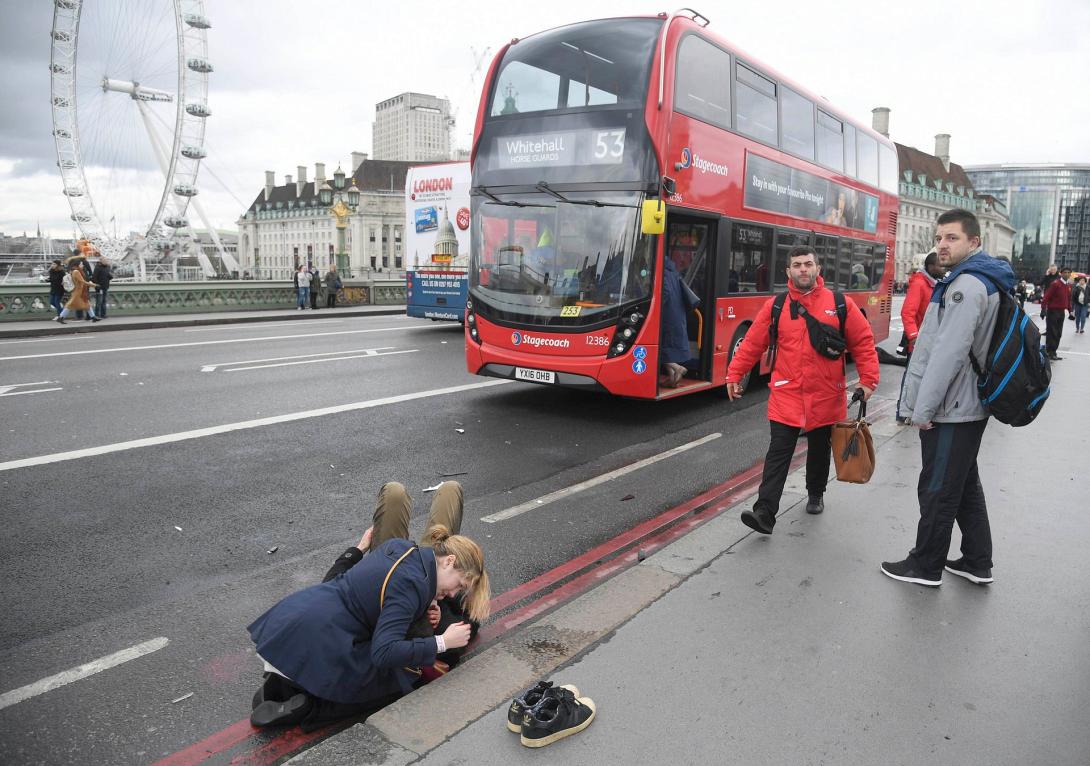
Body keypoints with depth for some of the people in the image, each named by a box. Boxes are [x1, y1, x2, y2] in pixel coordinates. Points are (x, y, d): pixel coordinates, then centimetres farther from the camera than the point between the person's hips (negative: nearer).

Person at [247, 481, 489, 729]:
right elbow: (384, 653, -24)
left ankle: (284, 684, 11)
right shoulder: (411, 584, -18)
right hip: (316, 642, -8)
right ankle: (309, 706, -5)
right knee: (401, 683, 6)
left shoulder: (400, 546, 6)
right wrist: (442, 643, -17)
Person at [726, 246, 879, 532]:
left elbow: (863, 342, 3)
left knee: (820, 451, 18)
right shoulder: (775, 306, -1)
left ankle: (815, 495, 42)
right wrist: (734, 375, 1)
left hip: (825, 396, 1)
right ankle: (764, 513, -8)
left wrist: (868, 379, -3)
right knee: (778, 453, -6)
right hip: (786, 395, -1)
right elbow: (752, 343, 3)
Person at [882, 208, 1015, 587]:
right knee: (965, 486, 18)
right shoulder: (979, 280, 14)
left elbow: (949, 353, -25)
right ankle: (977, 563, 30)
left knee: (937, 490, 3)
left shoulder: (967, 285, -19)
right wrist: (919, 403, 17)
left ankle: (925, 567, 16)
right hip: (966, 406, 10)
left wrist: (923, 409, -19)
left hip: (950, 411, -10)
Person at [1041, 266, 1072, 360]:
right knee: (1051, 333, -6)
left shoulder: (1069, 285, 11)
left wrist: (1070, 310, 18)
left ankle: (1053, 352, 18)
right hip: (1052, 311, -8)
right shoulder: (1055, 283, -12)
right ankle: (1049, 352, -2)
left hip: (1062, 312, 8)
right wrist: (1043, 309, -21)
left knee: (1058, 334, 10)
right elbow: (1047, 296, -16)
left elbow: (1068, 298, 20)